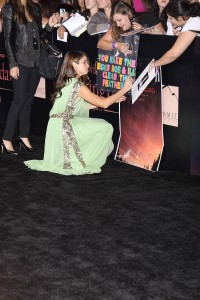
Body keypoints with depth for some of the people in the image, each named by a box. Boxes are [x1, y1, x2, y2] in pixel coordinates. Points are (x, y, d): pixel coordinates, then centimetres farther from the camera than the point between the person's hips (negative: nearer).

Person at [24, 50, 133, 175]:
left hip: (60, 126, 9)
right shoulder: (77, 85, -15)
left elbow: (84, 106, 15)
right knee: (106, 128, -7)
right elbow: (103, 104, -14)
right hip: (64, 127, -9)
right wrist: (124, 89, -7)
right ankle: (81, 164, -1)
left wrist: (112, 99, 14)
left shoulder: (67, 82, 12)